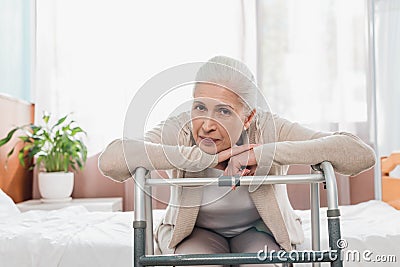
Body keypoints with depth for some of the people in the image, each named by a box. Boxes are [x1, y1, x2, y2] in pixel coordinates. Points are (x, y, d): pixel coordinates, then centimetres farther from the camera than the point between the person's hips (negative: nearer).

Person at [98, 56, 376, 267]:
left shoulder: (270, 130, -25)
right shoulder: (179, 130, -24)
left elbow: (361, 154, -34)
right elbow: (110, 160, -40)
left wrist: (264, 153, -40)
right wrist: (200, 157, -41)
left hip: (261, 230, 0)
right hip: (197, 233, 0)